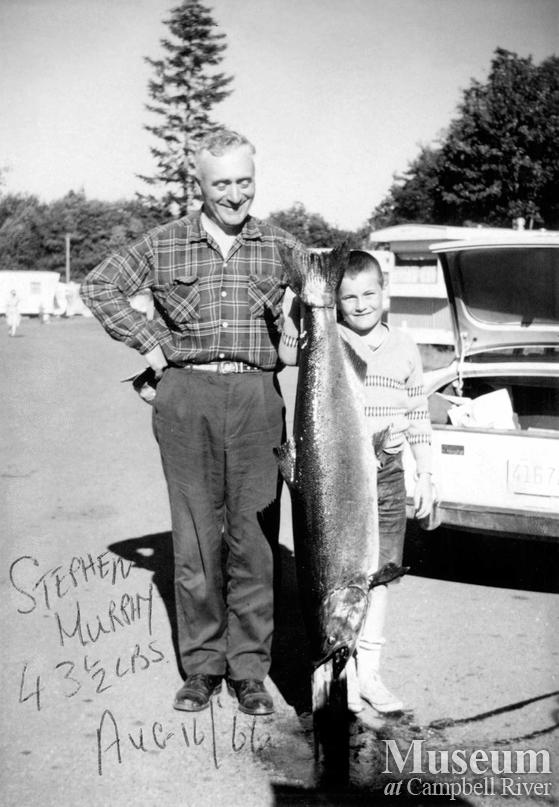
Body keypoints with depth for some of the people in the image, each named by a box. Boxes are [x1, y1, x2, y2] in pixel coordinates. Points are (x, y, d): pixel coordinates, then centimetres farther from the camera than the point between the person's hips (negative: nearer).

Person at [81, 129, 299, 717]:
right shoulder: (165, 244, 6)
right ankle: (202, 664, 17)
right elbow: (99, 285, 12)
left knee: (254, 536, 2)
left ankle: (249, 668, 13)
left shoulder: (279, 247, 8)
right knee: (196, 536, 4)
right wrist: (149, 343, 4)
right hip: (186, 397, 0)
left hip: (257, 397, 0)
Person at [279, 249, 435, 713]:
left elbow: (418, 415, 14)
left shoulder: (403, 348, 9)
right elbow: (289, 353, -23)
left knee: (379, 576, 10)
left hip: (387, 474, 4)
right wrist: (298, 305, -29)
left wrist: (425, 474, 13)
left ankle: (369, 672, 23)